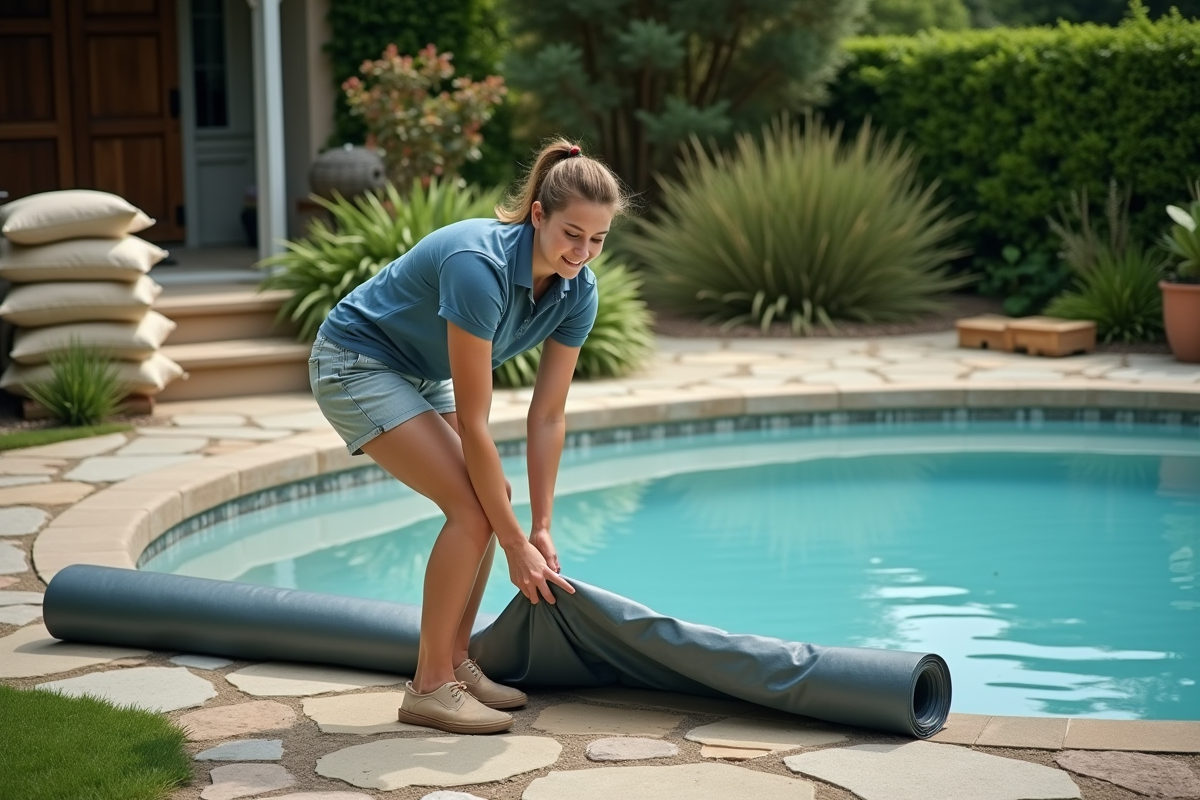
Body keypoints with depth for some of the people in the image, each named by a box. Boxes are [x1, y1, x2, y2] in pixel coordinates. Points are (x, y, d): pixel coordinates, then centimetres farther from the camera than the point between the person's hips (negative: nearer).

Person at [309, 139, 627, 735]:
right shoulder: (479, 267, -37)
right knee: (472, 507, -17)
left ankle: (454, 663, 12)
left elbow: (547, 416, -6)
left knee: (491, 502, -1)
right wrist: (515, 543, -27)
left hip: (422, 374, 8)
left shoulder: (577, 292, -14)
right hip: (357, 365, -8)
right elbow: (474, 424, -32)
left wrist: (540, 527, -8)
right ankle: (429, 687, -8)